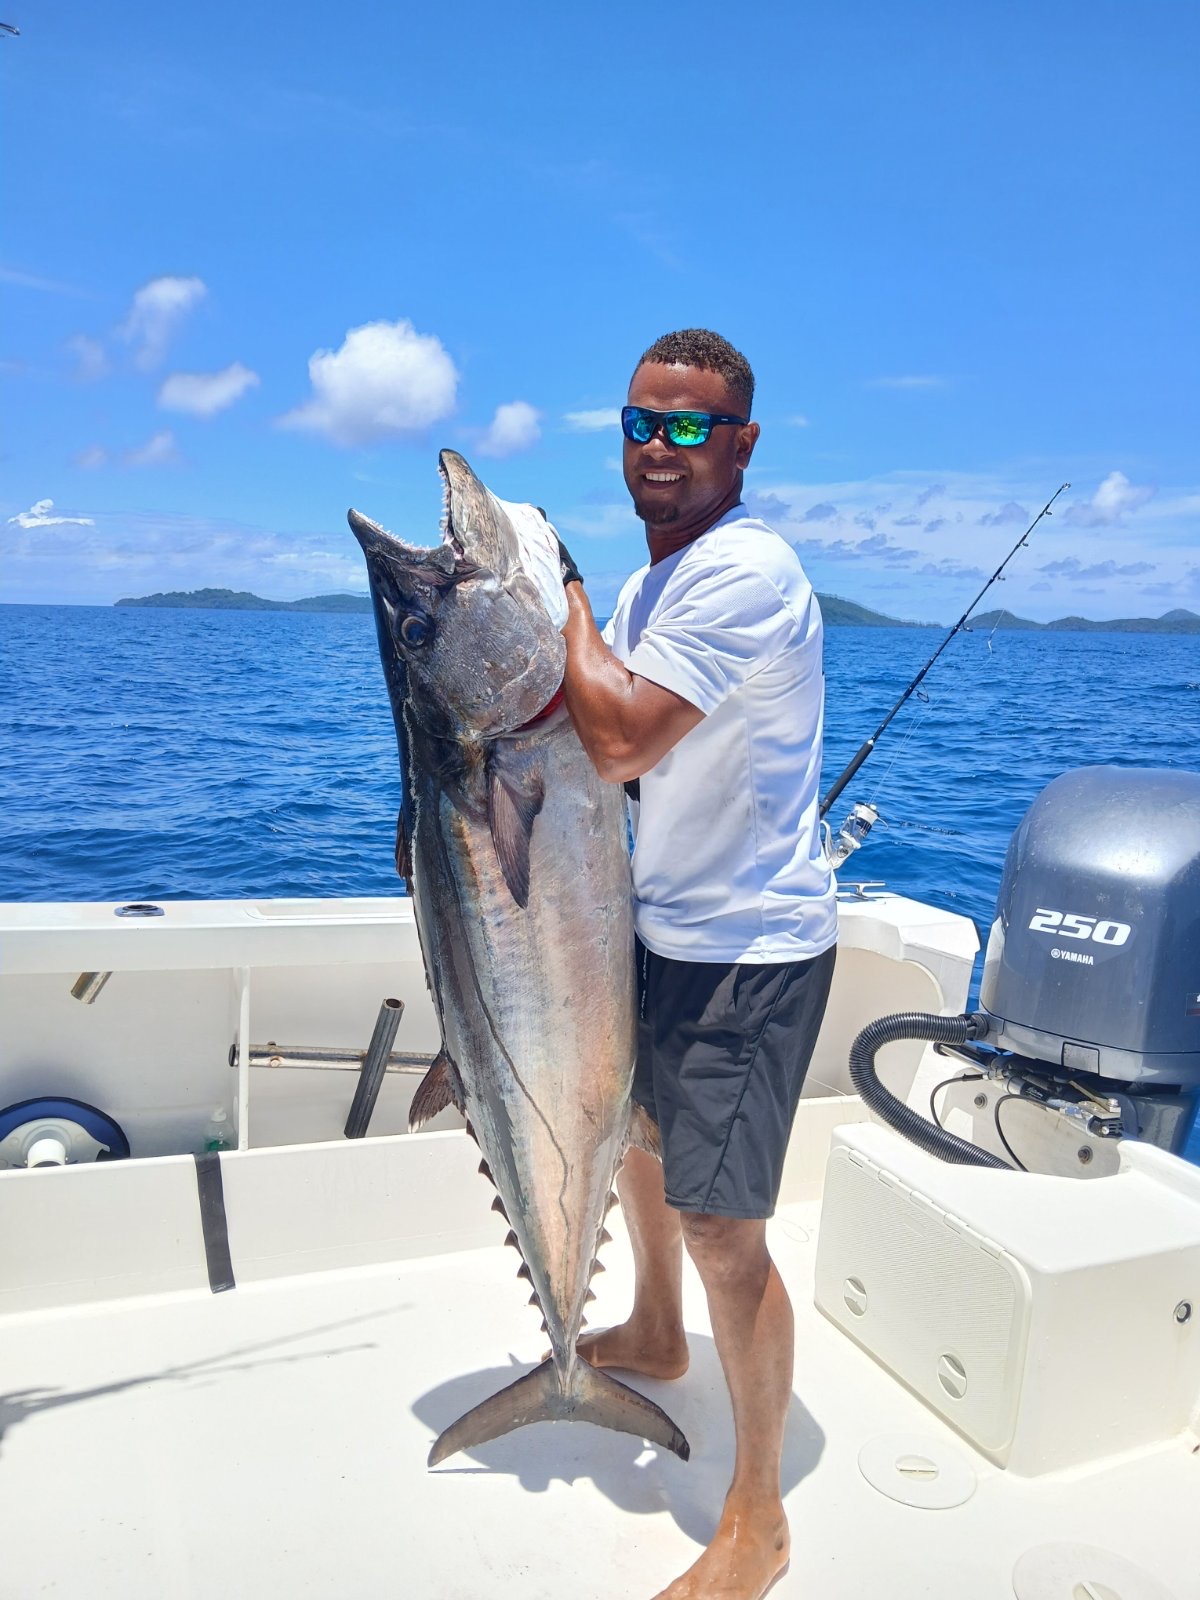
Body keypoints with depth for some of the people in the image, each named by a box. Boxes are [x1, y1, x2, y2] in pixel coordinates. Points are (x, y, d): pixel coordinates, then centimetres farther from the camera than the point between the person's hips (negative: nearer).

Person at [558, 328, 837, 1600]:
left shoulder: (743, 570, -21)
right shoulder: (648, 583, 10)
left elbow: (622, 742, -29)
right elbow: (600, 736, 14)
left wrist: (560, 593, -16)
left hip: (750, 947, -10)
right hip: (663, 926, 10)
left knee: (720, 1229, -5)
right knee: (633, 1129, 26)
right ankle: (654, 1335, 53)